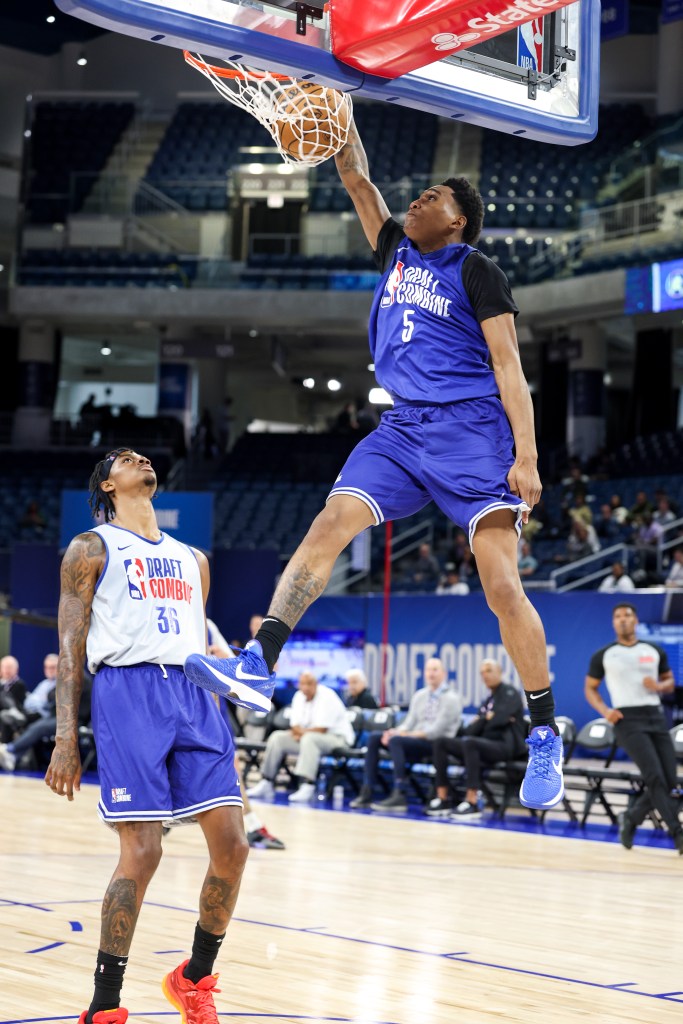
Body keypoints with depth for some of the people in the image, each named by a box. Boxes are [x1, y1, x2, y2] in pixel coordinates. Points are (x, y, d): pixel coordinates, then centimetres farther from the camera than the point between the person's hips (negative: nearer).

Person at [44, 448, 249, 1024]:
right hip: (128, 689, -5)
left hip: (194, 691, 5)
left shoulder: (192, 560, 25)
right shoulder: (92, 549, 10)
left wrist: (221, 733, 18)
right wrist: (66, 738, -8)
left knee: (232, 845, -4)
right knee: (142, 852, -13)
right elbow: (71, 648, 3)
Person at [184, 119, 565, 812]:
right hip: (404, 428, 6)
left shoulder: (475, 270, 0)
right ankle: (256, 665, -21)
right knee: (329, 524, -14)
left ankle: (545, 737, -7)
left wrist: (526, 455, -16)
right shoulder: (396, 250, 19)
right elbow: (355, 178, 20)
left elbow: (507, 364, -7)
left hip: (472, 430, -6)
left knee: (501, 584, -14)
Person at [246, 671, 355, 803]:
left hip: (337, 738, -8)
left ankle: (307, 787, -48)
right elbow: (295, 726, 5)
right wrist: (300, 732, -19)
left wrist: (302, 733, -10)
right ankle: (266, 783, -6)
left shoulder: (326, 697, -17)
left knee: (309, 739, -38)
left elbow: (322, 729, -22)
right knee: (277, 737, -4)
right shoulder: (299, 696, 6)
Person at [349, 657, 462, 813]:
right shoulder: (419, 695, 16)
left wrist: (407, 734, -17)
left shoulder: (451, 698, -6)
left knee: (396, 741, -31)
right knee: (374, 738, -7)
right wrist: (396, 731, -9)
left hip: (437, 743, -8)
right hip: (416, 738, 8)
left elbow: (436, 730, -15)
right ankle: (367, 793, -12)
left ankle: (399, 796, -34)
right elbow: (409, 723, 14)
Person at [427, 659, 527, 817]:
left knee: (469, 742, -37)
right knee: (441, 742, -5)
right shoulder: (488, 700, 23)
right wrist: (486, 719, -3)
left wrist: (481, 720, 2)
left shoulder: (510, 693, 1)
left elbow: (500, 718, -17)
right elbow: (470, 730, 15)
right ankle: (442, 799, -13)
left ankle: (471, 803, -39)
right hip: (486, 745, 8)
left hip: (506, 746, -8)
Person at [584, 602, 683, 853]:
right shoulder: (603, 655, 5)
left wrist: (659, 686, -5)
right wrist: (604, 710, -7)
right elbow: (590, 688, 11)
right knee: (655, 777, -18)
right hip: (628, 719, -4)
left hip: (656, 717, 4)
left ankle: (630, 818, 21)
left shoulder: (655, 652, 12)